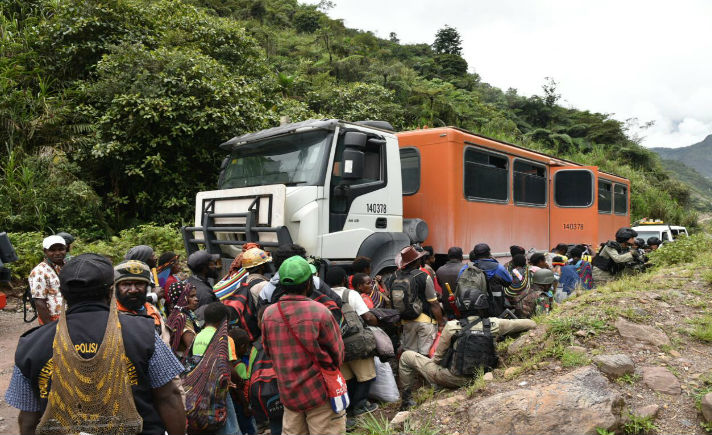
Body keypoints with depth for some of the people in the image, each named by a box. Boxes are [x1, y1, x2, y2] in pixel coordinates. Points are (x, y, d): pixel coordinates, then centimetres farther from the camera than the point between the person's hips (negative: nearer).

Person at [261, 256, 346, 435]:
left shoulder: (268, 313, -6)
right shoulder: (320, 312, -19)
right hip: (320, 391, -5)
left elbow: (268, 350, 8)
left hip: (288, 392, 5)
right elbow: (337, 351, -8)